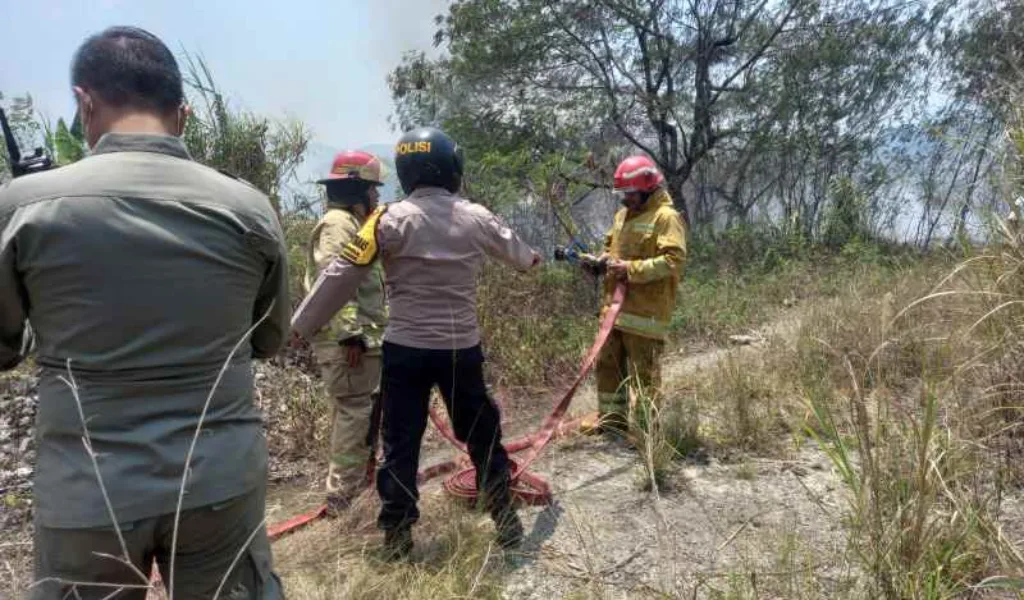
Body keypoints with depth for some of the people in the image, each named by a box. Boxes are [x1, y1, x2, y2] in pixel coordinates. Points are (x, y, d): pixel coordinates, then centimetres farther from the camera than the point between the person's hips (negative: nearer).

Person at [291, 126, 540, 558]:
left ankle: (397, 534, 21)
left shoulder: (391, 219, -8)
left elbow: (341, 276, -9)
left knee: (400, 442, 11)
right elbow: (514, 250, 22)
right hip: (461, 349, 2)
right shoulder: (476, 218, 1)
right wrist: (533, 258, 46)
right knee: (482, 435, 17)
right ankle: (506, 521, 28)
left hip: (405, 349, -2)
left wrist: (299, 326, 1)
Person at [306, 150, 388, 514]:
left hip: (360, 336, 11)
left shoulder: (351, 223, 21)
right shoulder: (338, 223, -13)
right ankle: (343, 496, 3)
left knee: (351, 414, 18)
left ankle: (346, 488, 31)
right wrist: (349, 334, -27)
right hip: (349, 341, -11)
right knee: (355, 416, -6)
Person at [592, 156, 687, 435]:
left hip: (645, 312, -8)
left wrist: (631, 269, -22)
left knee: (644, 372, 1)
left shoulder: (666, 217, -11)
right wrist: (602, 259, 2)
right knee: (607, 365, 15)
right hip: (615, 307, 9)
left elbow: (674, 260, -20)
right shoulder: (623, 214, 15)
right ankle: (611, 421, 29)